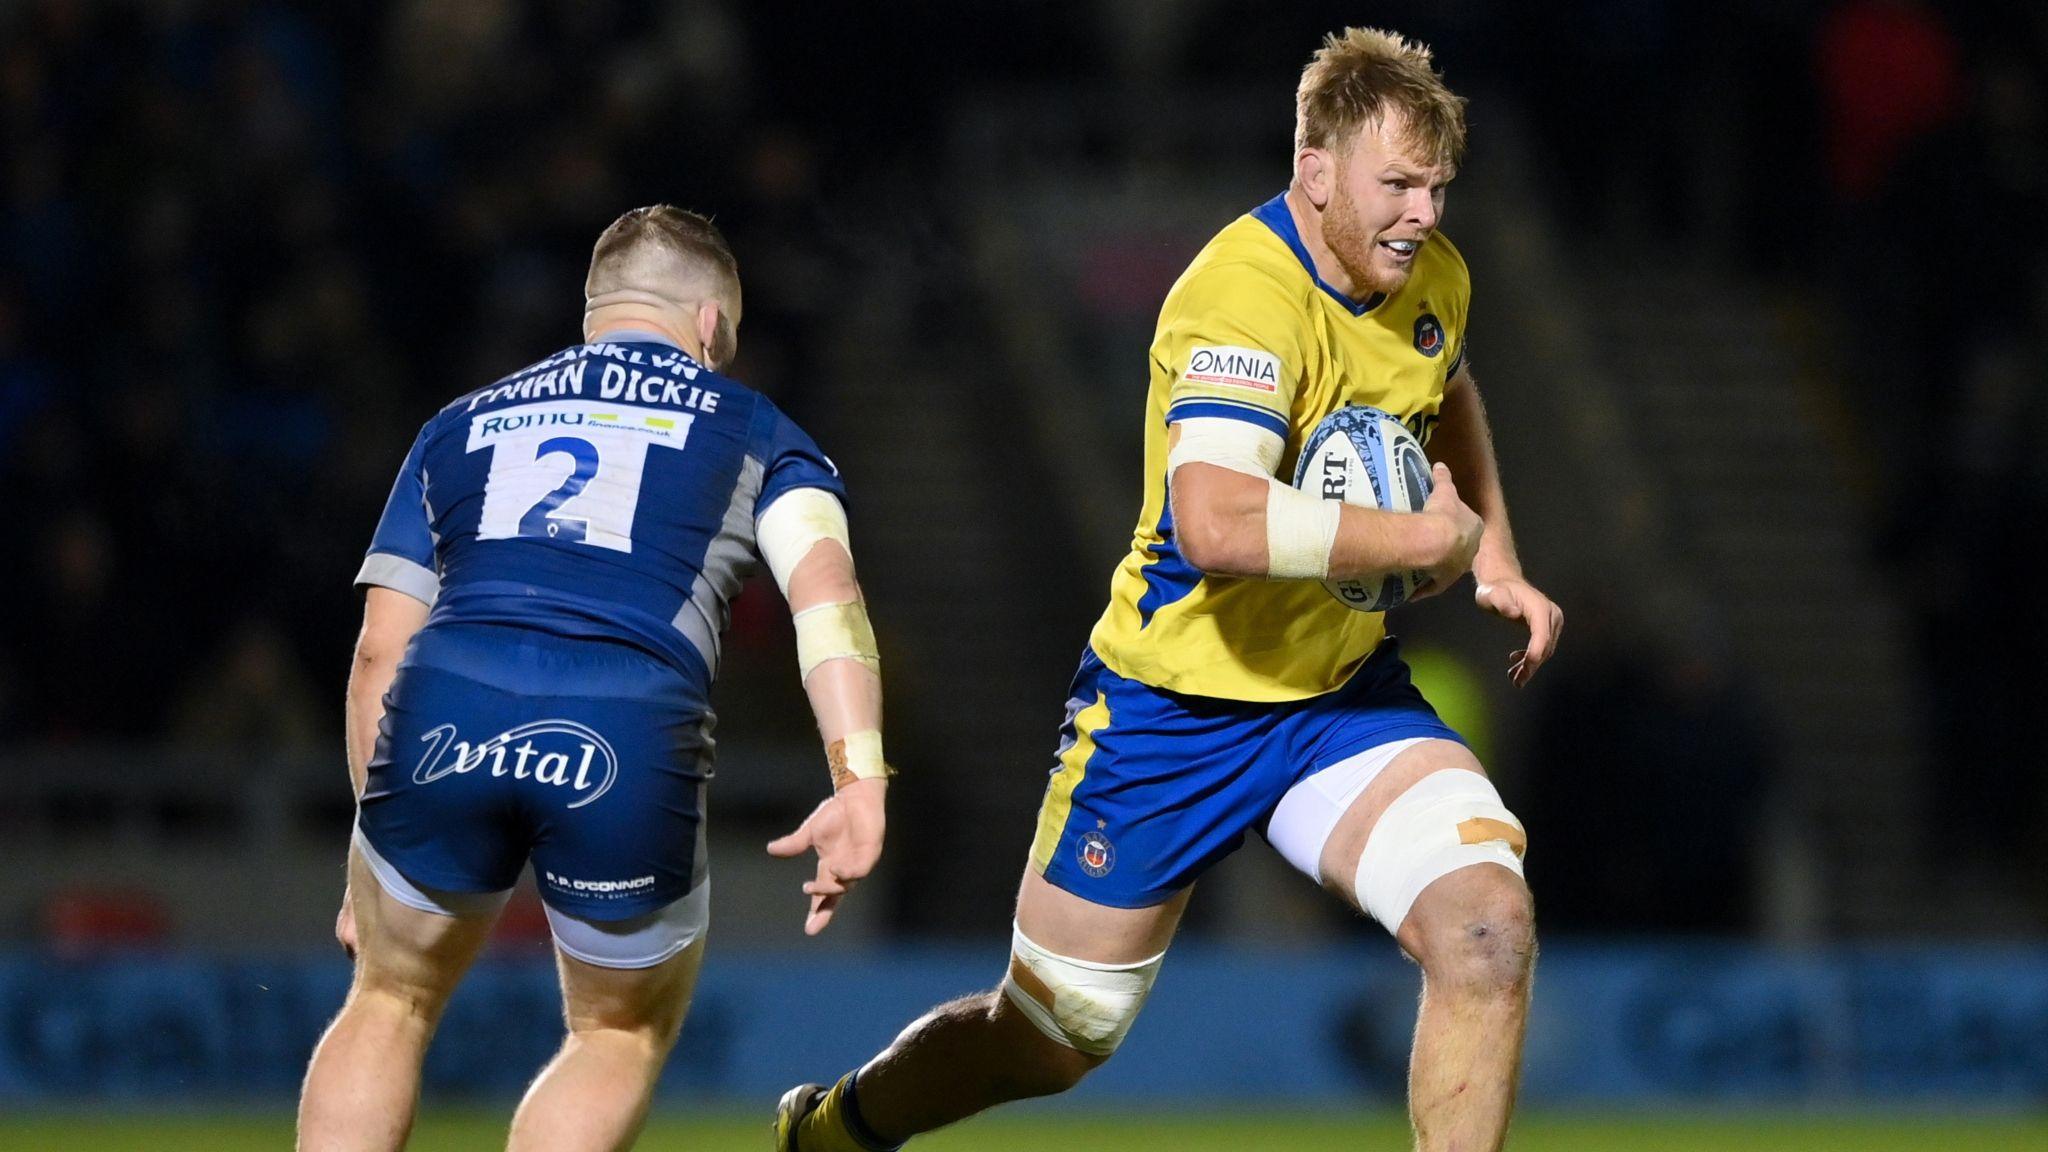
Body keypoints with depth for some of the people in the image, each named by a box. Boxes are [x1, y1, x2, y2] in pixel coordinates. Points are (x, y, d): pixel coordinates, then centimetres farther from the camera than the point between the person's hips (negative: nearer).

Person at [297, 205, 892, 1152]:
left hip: (444, 707, 2)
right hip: (633, 737, -2)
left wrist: (372, 853, 29)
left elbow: (381, 651, 25)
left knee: (391, 1002, 26)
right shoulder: (754, 433, 23)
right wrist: (859, 779, -8)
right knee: (625, 1034, 23)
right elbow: (825, 590, 4)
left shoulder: (459, 426, 31)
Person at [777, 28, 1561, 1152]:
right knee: (1048, 1040, 9)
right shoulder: (1244, 296, -27)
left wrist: (1494, 557, 13)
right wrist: (1423, 539, -32)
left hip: (1343, 691, 6)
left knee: (1488, 926, -21)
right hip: (1176, 706, -6)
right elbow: (1216, 522, -44)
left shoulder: (1432, 277, -1)